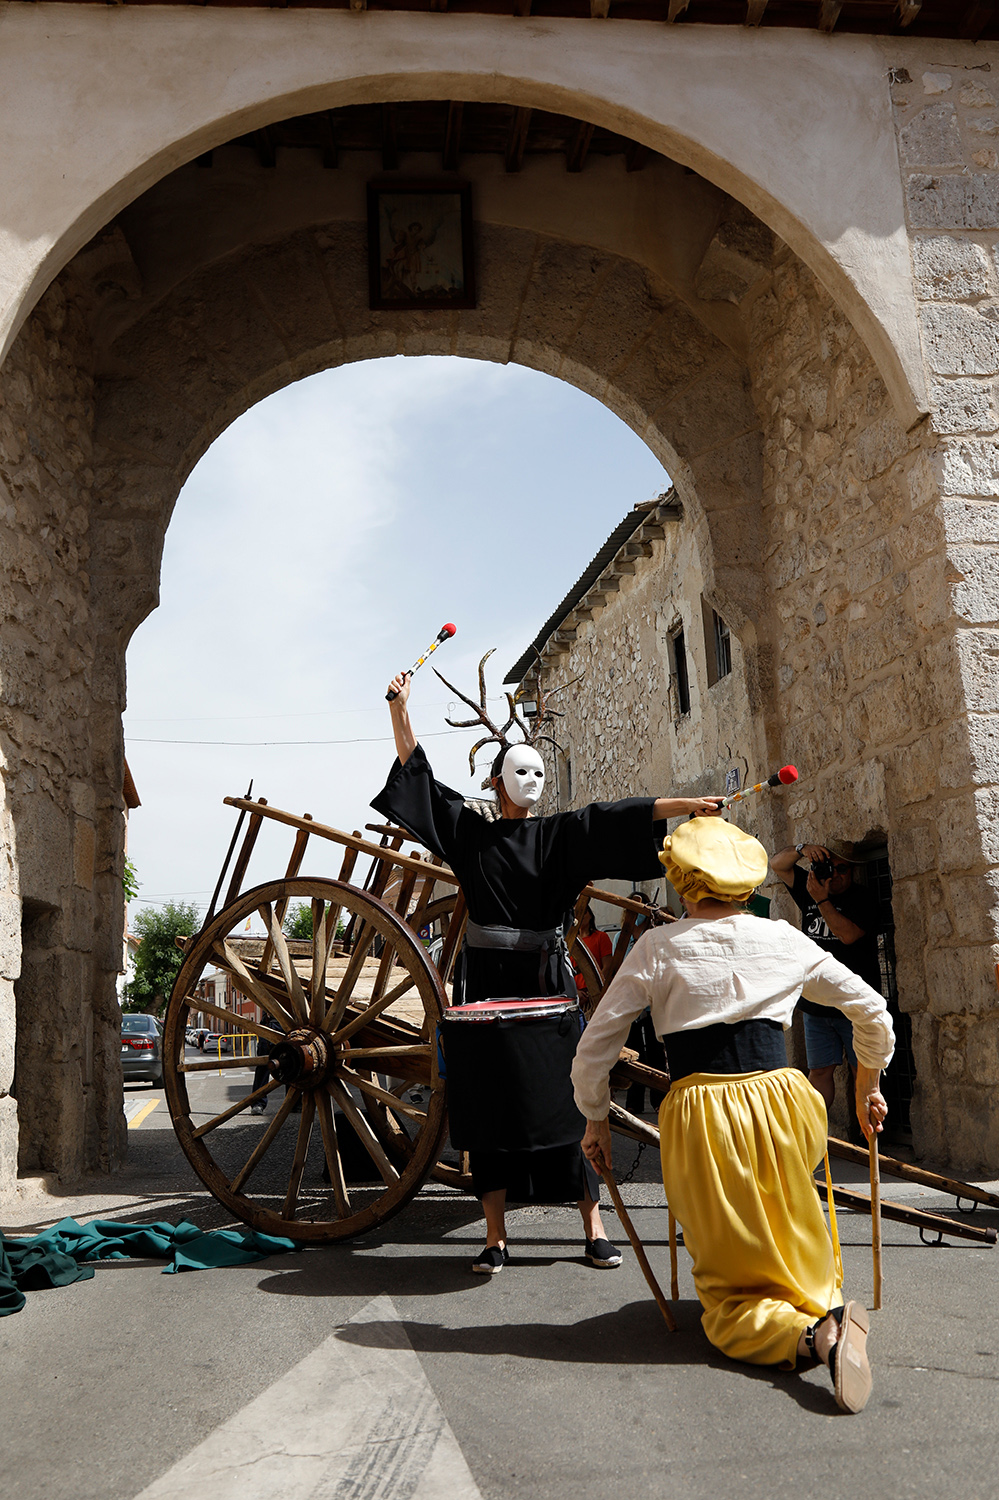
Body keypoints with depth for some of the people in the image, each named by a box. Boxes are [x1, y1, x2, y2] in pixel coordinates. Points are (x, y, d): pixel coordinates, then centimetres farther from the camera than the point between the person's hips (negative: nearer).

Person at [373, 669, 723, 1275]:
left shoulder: (559, 834, 9)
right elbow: (418, 772, 8)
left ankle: (595, 1228, 8)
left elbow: (611, 816, -5)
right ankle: (496, 1237, 9)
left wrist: (682, 804, -16)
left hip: (546, 977, 0)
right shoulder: (470, 831, 10)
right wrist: (401, 707, 2)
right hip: (486, 979, 1)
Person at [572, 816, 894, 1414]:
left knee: (732, 1304, 7)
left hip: (700, 1121, -2)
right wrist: (868, 1088, 33)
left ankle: (813, 1334, -19)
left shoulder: (658, 947, 2)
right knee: (803, 1258, 28)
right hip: (783, 1106, 3)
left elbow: (593, 1049, 2)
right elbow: (873, 1012, 19)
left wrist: (596, 1121, 18)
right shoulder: (786, 940, 8)